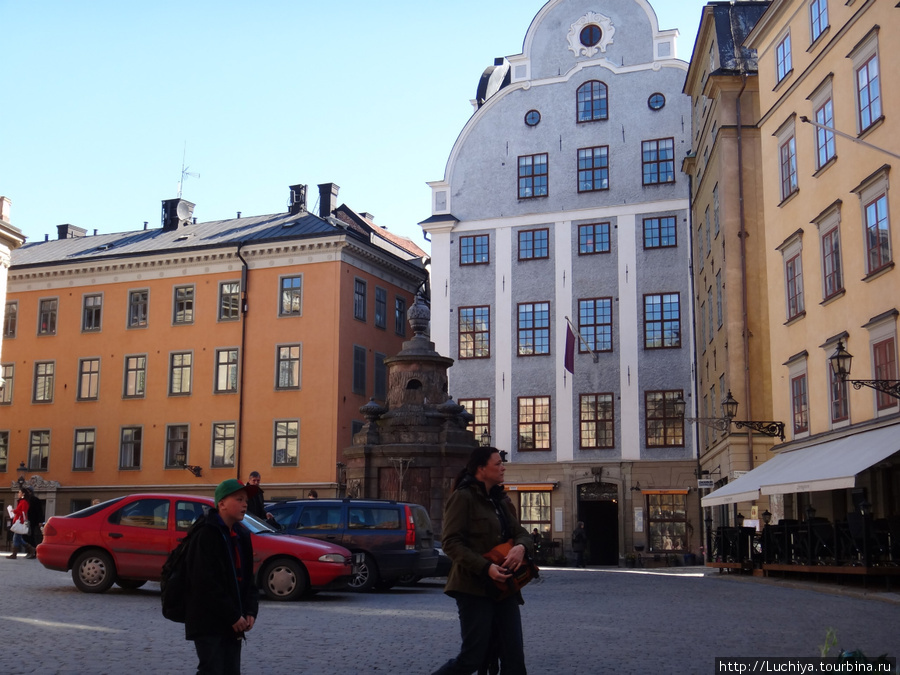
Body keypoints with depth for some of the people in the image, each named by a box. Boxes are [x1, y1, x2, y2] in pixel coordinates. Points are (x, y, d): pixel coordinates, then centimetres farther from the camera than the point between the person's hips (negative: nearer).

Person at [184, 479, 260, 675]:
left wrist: (250, 611, 0)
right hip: (208, 623, -8)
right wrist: (233, 616, -17)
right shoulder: (206, 534, -13)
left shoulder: (241, 535, 12)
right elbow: (206, 584, -19)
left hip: (233, 623, 8)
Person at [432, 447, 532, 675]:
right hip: (475, 587, -7)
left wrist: (521, 547, -11)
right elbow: (451, 542, -15)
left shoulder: (501, 500, 15)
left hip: (503, 586, 7)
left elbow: (521, 532, 14)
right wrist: (486, 567, -24)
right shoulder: (463, 497, -9)